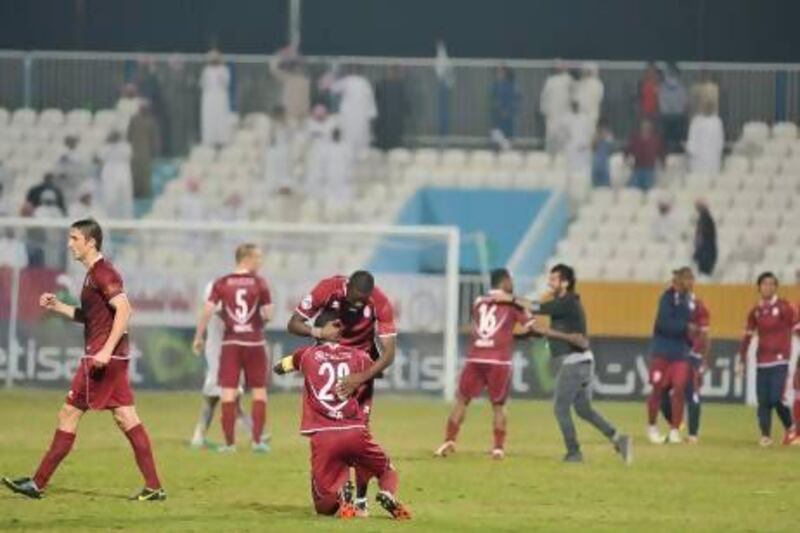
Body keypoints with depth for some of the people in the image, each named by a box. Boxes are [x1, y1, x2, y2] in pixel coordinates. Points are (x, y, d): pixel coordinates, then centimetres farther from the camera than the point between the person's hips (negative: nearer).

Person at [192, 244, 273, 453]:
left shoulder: (222, 284, 1)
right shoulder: (259, 283, -3)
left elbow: (207, 310, -6)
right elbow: (268, 314, -6)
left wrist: (198, 337, 2)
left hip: (230, 342, 1)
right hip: (254, 342, -1)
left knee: (228, 392, 3)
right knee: (259, 392, 9)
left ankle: (229, 442, 1)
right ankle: (257, 440, 6)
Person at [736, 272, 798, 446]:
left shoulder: (784, 307, -3)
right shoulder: (756, 311, 11)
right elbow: (747, 337, 17)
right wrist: (741, 361, 14)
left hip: (780, 361, -5)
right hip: (762, 362, 5)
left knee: (775, 399, -13)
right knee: (763, 401, 0)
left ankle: (791, 427, 9)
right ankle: (765, 436, 5)